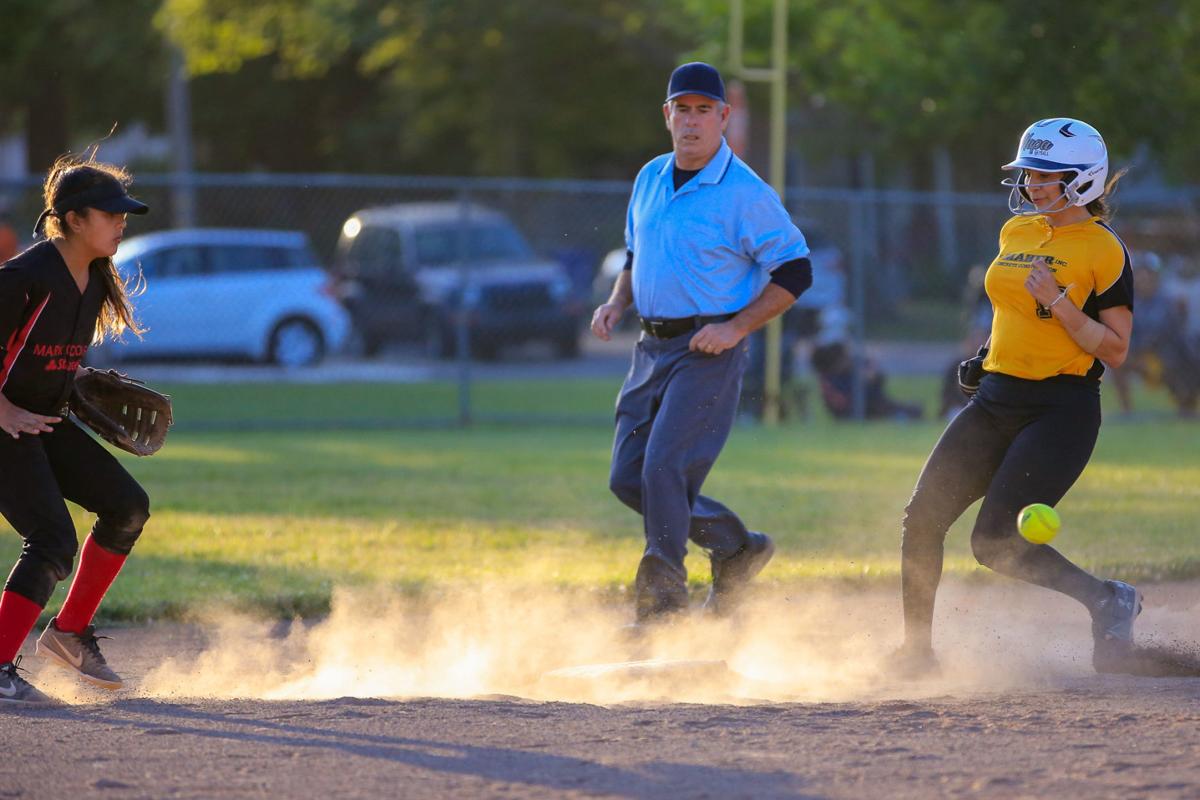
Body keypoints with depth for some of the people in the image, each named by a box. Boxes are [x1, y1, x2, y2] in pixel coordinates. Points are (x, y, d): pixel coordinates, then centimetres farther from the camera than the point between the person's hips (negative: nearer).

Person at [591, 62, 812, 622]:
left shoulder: (746, 194, -11)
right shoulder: (650, 180, 11)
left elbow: (795, 273, -8)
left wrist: (736, 328, -17)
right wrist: (617, 303, 5)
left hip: (709, 351, -8)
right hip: (652, 347, 8)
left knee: (664, 469, -17)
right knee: (628, 480, 5)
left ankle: (662, 599, -5)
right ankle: (737, 547, 23)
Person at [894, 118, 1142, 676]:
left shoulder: (1104, 251, -9)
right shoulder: (1016, 232, 12)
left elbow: (1115, 351, -12)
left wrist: (1058, 302, -22)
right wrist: (988, 361, 15)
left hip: (1062, 410, -7)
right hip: (996, 400, 7)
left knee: (995, 542, -15)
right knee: (923, 519, -2)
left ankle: (1108, 601, 3)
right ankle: (916, 650, 10)